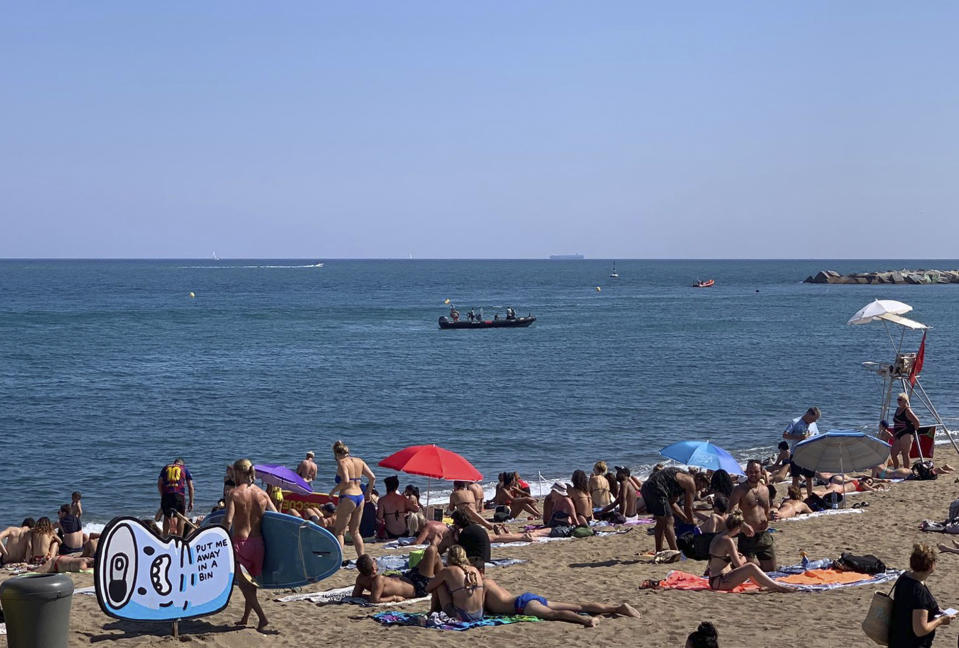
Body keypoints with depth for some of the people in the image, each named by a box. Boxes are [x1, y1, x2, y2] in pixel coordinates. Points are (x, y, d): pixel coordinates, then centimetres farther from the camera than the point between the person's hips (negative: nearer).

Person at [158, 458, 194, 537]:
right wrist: (191, 502, 15)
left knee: (167, 516, 15)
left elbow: (159, 484, 12)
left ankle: (165, 536, 13)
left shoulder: (166, 468, 22)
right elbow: (190, 487, 13)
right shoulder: (185, 469, 18)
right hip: (179, 495, -2)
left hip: (166, 494, 2)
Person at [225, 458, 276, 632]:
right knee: (251, 583, 19)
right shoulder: (262, 494, 4)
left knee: (242, 582, 3)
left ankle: (262, 617, -10)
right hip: (258, 542, 5)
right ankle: (245, 618, 29)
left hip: (240, 542, -5)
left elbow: (228, 520, -19)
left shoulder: (234, 494, -9)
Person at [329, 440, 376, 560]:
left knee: (339, 532, 1)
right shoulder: (359, 461, 11)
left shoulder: (342, 463, -9)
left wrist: (334, 490, -9)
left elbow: (345, 481, -23)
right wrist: (369, 492, 20)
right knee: (355, 531, 17)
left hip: (347, 498, -7)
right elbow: (372, 477, 9)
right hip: (360, 497, 7)